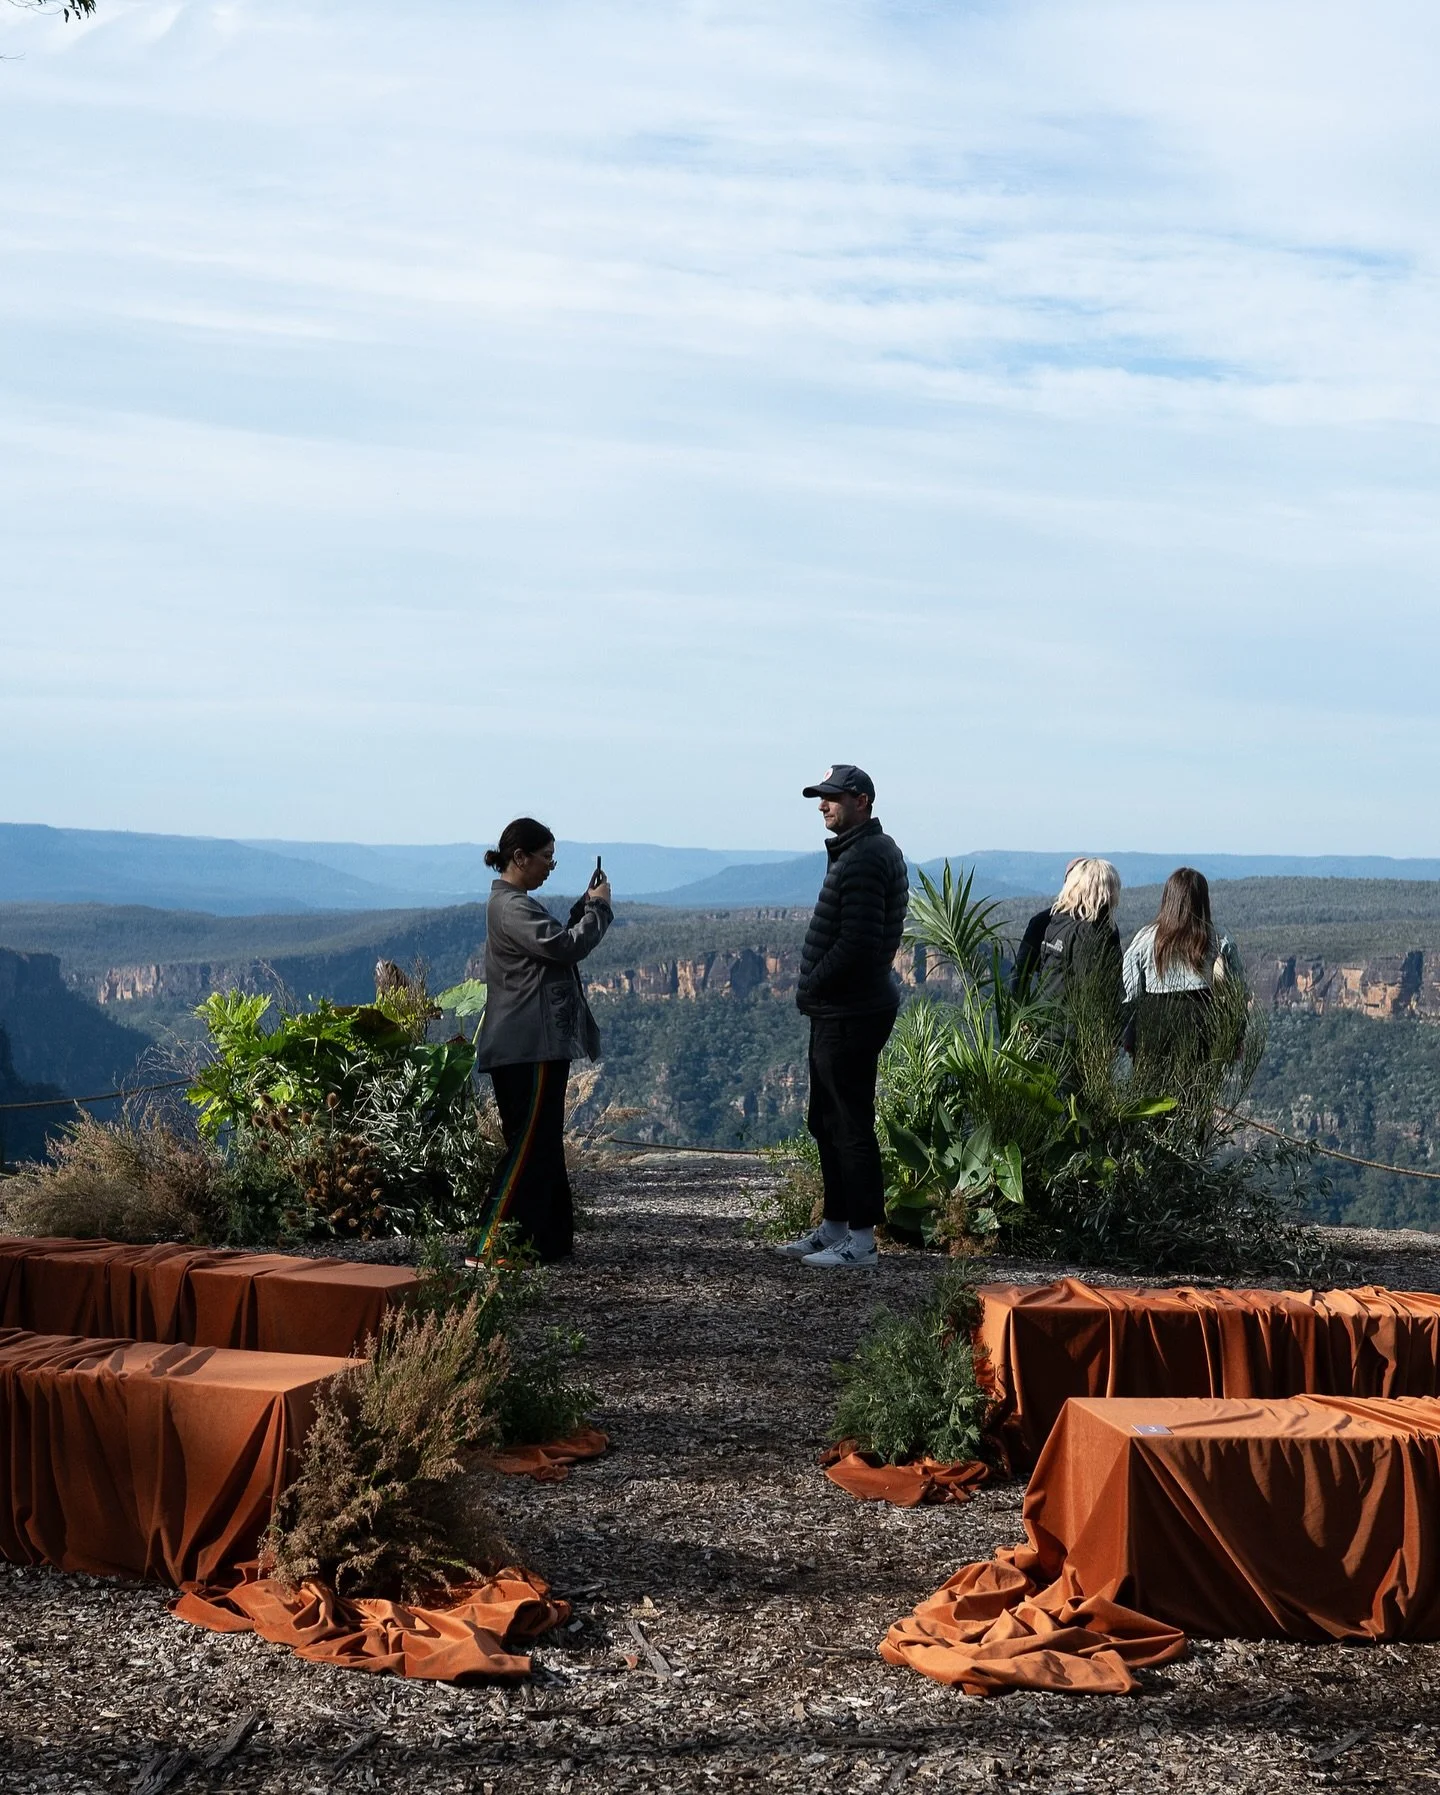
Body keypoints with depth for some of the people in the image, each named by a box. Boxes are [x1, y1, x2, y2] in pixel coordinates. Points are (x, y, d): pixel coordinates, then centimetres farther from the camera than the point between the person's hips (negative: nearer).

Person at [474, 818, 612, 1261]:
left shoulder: (517, 903, 18)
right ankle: (491, 1245, -8)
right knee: (528, 1146, -9)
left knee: (545, 1146, 14)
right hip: (528, 1046, -11)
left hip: (541, 1044, 11)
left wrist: (586, 905, 12)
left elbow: (558, 944, 24)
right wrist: (598, 907, -8)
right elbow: (565, 946, -22)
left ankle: (549, 1240, 20)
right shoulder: (511, 906, -15)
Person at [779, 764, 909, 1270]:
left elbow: (856, 942, -25)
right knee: (826, 1122, 17)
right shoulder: (863, 850, 17)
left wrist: (813, 985, -13)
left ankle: (862, 1240, 1)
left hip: (850, 1014, -11)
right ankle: (834, 1227, 27)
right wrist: (815, 989, 12)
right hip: (838, 1010, 11)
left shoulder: (865, 858, -17)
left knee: (851, 1125, -5)